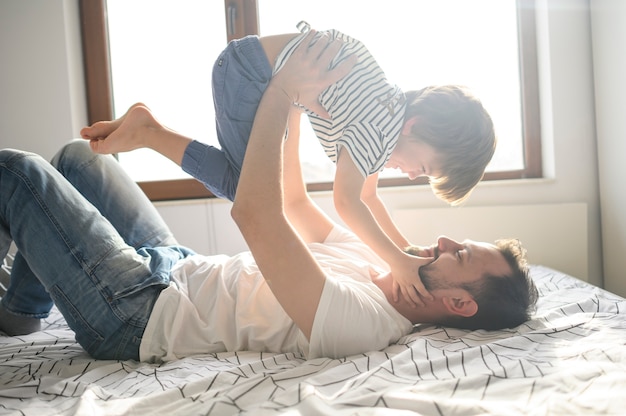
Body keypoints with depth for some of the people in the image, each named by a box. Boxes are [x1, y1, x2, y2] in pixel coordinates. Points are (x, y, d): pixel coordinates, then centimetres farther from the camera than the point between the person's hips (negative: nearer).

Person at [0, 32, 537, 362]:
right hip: (175, 265, 9)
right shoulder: (379, 265, -1)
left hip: (134, 310, -8)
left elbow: (255, 214, -39)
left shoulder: (358, 318, -31)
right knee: (78, 155, 20)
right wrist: (290, 104, 4)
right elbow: (293, 202, 9)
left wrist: (281, 96, -29)